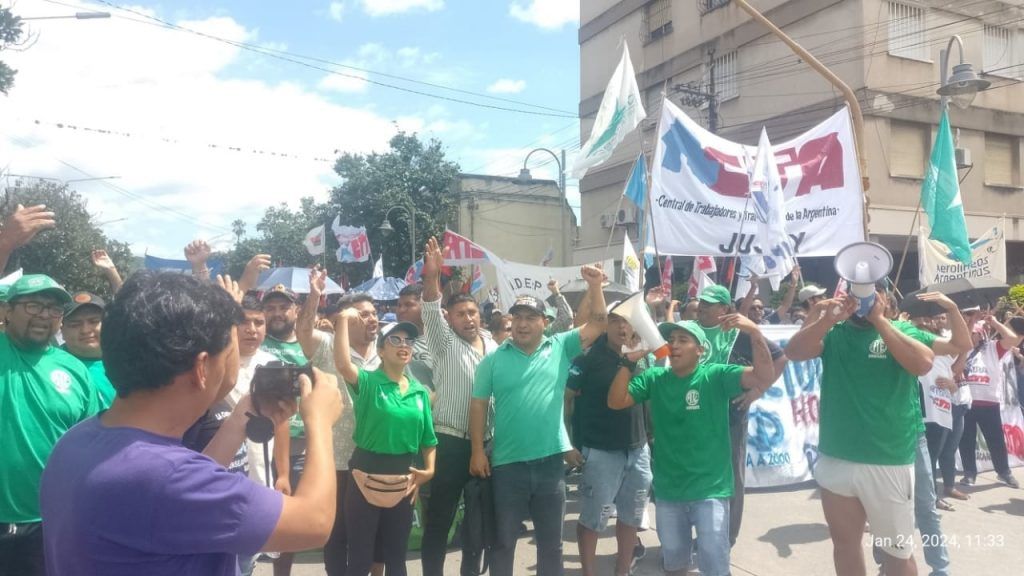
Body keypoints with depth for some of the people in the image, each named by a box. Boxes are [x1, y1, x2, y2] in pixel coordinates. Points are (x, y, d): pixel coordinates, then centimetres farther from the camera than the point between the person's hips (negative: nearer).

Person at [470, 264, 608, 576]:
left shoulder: (561, 348, 2)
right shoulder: (493, 360, -1)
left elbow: (599, 323, -1)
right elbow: (478, 406, 0)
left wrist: (595, 286, -14)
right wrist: (477, 450, -5)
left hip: (551, 460, 1)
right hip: (508, 464, -1)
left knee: (551, 541, 16)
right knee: (504, 541, 13)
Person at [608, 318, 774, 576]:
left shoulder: (716, 376, -10)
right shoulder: (654, 378, -1)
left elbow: (765, 378, -22)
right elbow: (615, 401, -8)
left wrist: (754, 332, -36)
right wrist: (629, 360, -20)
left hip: (710, 489, -3)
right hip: (667, 490, 4)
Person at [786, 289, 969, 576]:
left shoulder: (901, 329, -1)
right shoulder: (834, 333, 4)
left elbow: (923, 363, -20)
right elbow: (793, 352, -11)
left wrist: (879, 320, -18)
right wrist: (827, 319, -22)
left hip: (888, 462, -3)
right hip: (834, 460, 3)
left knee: (897, 552, 12)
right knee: (845, 544, 19)